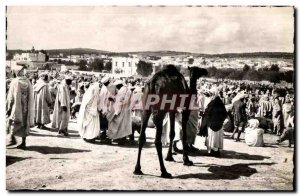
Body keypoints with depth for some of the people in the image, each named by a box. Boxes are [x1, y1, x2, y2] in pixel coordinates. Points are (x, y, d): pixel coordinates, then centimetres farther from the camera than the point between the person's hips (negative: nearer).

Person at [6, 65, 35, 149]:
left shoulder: (15, 82, -9)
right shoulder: (28, 82, 2)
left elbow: (11, 96, -8)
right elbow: (30, 96, 5)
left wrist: (8, 107, -3)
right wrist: (29, 108, 13)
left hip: (16, 106, -4)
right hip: (26, 107, 4)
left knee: (12, 122, 10)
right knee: (24, 124, 8)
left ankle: (12, 138, -4)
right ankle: (23, 143, 8)